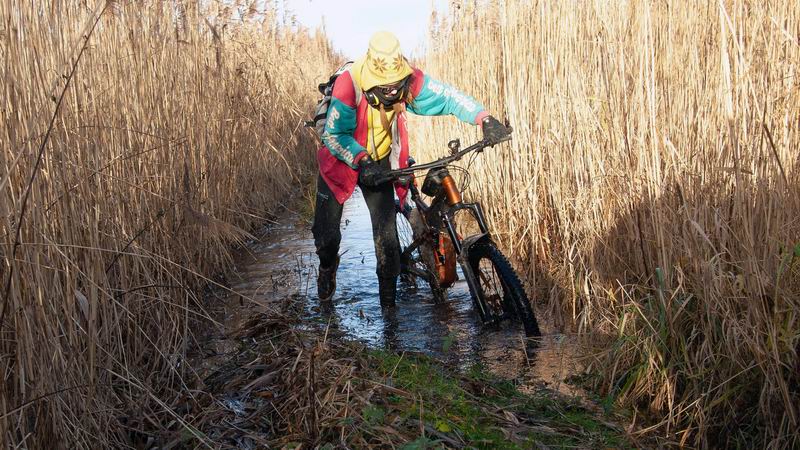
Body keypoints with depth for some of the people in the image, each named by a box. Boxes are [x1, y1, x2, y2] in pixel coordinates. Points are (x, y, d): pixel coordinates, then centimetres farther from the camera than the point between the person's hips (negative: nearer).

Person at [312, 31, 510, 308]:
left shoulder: (408, 80, -21)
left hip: (379, 161, 2)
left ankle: (388, 287, 12)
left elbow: (447, 96, -19)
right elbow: (334, 135, -26)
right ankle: (328, 265, 37)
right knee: (327, 232, 2)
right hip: (342, 161, -2)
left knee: (386, 229, -7)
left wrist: (484, 119, -33)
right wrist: (361, 160, -41)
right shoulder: (349, 84, -31)